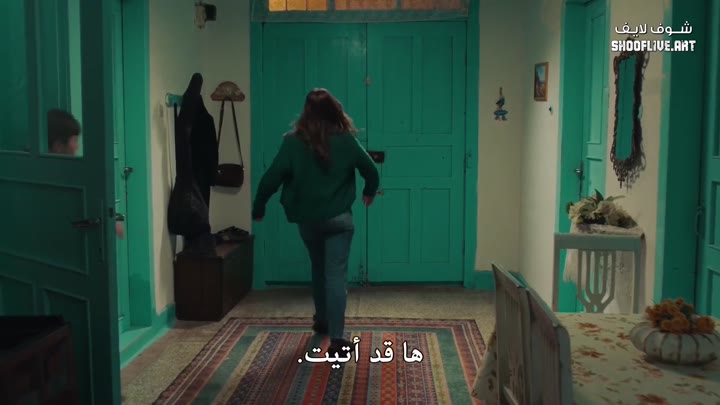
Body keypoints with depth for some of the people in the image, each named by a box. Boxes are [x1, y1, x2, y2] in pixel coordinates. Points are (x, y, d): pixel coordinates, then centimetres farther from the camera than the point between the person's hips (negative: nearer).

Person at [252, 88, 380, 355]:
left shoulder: (294, 142, -7)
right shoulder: (346, 140, -5)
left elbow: (272, 177, -9)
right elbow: (371, 171, 6)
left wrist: (258, 207, 5)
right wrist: (369, 192, 26)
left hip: (307, 218, 2)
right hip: (338, 217, -2)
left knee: (319, 270, 22)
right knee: (336, 274, -3)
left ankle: (322, 321, 38)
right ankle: (336, 339, -8)